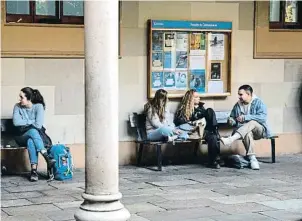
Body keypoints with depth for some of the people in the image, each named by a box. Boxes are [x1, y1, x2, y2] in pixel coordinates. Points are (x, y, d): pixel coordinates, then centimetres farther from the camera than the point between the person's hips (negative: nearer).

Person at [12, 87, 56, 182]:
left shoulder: (39, 106, -5)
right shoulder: (17, 107, 3)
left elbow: (38, 125, -15)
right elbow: (16, 122, -11)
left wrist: (25, 123, -8)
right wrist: (31, 122, -9)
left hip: (37, 134, -1)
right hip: (22, 136, 1)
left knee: (30, 141, -39)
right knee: (32, 131, -36)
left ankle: (34, 169, -49)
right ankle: (47, 157, -48)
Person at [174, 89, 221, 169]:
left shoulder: (201, 106, 26)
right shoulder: (183, 109, 11)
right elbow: (177, 121, -3)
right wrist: (192, 122, -14)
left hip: (204, 128, 4)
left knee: (210, 110, -18)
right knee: (212, 137, -33)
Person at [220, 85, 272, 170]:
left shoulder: (258, 103, -1)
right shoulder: (237, 105, 13)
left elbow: (262, 117, -16)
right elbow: (232, 117, 23)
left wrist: (245, 117, -22)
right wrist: (231, 120, -3)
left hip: (259, 130, -3)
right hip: (242, 130, 3)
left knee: (252, 123, -38)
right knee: (247, 133, -35)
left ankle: (231, 139, -53)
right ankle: (252, 158, -45)